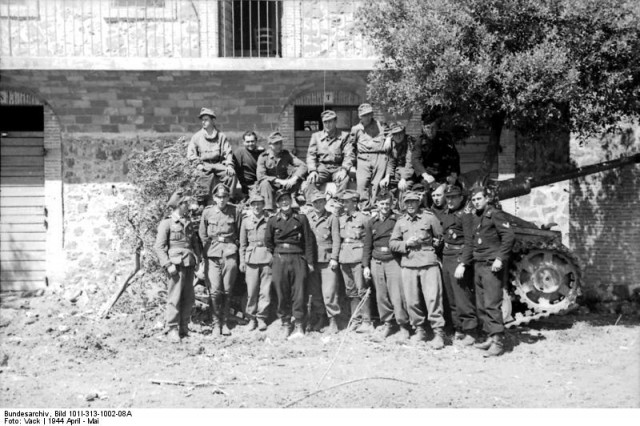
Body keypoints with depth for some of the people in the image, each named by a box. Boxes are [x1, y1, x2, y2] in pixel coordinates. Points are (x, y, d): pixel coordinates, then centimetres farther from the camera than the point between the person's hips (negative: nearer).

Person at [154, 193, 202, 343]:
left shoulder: (189, 223, 17)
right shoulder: (166, 223, -3)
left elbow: (195, 242, 22)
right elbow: (159, 247, -8)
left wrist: (198, 258, 9)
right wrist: (168, 264, -16)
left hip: (189, 264, 7)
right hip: (176, 264, -7)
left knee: (188, 298, 8)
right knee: (175, 297, -7)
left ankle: (184, 328, 16)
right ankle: (172, 330, -2)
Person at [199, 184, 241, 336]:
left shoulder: (234, 212, 2)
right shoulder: (207, 212, 2)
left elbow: (239, 232, 10)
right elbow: (202, 234, 11)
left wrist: (235, 246, 4)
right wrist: (207, 249, 7)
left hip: (230, 253, 0)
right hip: (213, 254, 0)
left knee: (227, 291, 3)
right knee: (215, 290, -5)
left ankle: (225, 322, 14)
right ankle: (216, 322, 8)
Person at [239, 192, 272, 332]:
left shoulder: (269, 220, 4)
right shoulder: (246, 221, 10)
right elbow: (242, 243, 14)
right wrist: (242, 261, 10)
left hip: (267, 257, -1)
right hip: (251, 258, 1)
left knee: (265, 290, -1)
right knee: (251, 291, 0)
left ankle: (261, 318, 9)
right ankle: (252, 318, 12)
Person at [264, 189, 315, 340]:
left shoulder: (301, 219, 5)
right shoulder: (272, 221, 7)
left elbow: (308, 241, 5)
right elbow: (267, 242, 14)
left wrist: (309, 261, 3)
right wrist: (272, 257, 9)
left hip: (298, 259, -1)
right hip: (279, 259, 1)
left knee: (298, 292, -3)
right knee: (282, 293, 3)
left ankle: (299, 326, 2)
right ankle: (285, 324, 12)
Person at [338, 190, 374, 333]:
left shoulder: (363, 218, -2)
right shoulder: (340, 219, 14)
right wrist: (335, 257, 10)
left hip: (358, 257, -6)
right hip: (344, 258, 6)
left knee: (362, 289, -7)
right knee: (351, 291, 8)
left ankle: (367, 322, -3)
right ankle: (355, 320, 15)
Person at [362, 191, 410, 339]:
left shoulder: (398, 220, 0)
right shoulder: (371, 223, 11)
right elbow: (367, 246, 12)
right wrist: (366, 266, 7)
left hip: (393, 260, -3)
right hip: (376, 262, 4)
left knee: (397, 296, -8)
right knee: (381, 296, 6)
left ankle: (403, 326, 2)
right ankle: (388, 324, 19)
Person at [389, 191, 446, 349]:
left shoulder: (429, 217, 5)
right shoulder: (400, 222, 13)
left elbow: (441, 237, 10)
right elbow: (392, 243, 11)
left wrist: (429, 242, -2)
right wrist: (407, 244, -4)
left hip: (429, 263, -3)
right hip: (408, 265, 3)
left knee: (433, 297, -9)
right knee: (411, 300, 3)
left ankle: (438, 332, -5)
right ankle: (419, 329, 18)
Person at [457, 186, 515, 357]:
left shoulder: (495, 214, -6)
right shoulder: (474, 218, 18)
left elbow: (509, 236, -14)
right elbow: (469, 243, 18)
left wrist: (500, 259, -19)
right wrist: (463, 264, 9)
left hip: (492, 265, -8)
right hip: (478, 265, 8)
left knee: (492, 304, -12)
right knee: (481, 305, 9)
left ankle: (498, 341, -11)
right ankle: (490, 337, 17)